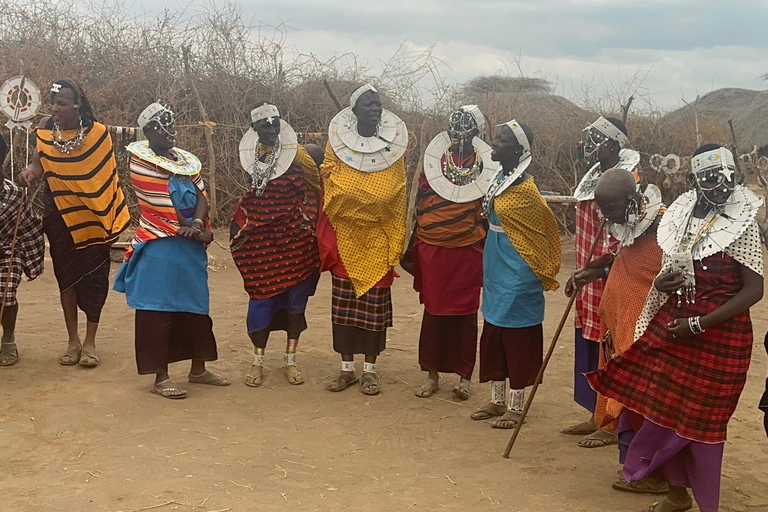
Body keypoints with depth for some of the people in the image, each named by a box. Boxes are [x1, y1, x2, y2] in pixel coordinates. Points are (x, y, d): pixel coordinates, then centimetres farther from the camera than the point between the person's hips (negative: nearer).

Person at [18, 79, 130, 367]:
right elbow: (39, 163, -5)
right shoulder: (45, 129, -2)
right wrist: (29, 173, -29)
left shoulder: (97, 133, -8)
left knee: (94, 277, 1)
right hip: (61, 216, 2)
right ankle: (73, 341, 19)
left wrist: (110, 216, -6)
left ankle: (90, 343, 12)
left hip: (93, 216, -2)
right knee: (66, 274, 9)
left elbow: (108, 176, -4)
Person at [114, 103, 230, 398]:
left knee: (196, 307, 13)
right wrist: (192, 229, -10)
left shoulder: (188, 161, 12)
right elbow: (162, 205, -13)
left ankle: (198, 369, 25)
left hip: (191, 247, 7)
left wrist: (198, 224, -17)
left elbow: (201, 197, 2)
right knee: (157, 310, -3)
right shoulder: (142, 159, -7)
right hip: (159, 248, -7)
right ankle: (160, 377, 3)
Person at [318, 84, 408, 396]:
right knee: (343, 301, 4)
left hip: (378, 240, 0)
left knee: (374, 302, 3)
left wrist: (397, 242, 1)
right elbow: (329, 189, 7)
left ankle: (370, 370, 13)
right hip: (345, 238, 1)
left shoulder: (393, 146, 2)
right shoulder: (337, 143, 2)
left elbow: (398, 197, 4)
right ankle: (347, 368, 15)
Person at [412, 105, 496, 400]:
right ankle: (432, 375, 17)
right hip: (433, 250, 1)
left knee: (465, 312, 4)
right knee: (434, 310, 6)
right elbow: (419, 204, 9)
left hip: (468, 251, -1)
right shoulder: (433, 162, 5)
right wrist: (413, 246, 6)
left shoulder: (486, 167, 1)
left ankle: (464, 376, 16)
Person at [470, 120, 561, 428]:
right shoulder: (500, 179, 6)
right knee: (493, 337, 15)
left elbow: (546, 226, -12)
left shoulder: (524, 189, -19)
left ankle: (516, 406, 15)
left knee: (517, 340, 3)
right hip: (495, 275, 9)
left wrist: (543, 274, -4)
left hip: (517, 278, -9)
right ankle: (498, 400, 28)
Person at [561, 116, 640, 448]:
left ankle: (614, 427, 12)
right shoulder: (594, 177, 11)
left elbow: (624, 243, -21)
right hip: (590, 283, 9)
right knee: (589, 348, 16)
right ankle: (596, 417, 29)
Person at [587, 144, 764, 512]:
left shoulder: (742, 223, -12)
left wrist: (697, 324, -19)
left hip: (718, 334, -6)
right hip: (671, 326, 6)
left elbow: (753, 290, -16)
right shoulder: (682, 215, 5)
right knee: (662, 408, 11)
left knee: (702, 419, 2)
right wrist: (659, 283, -6)